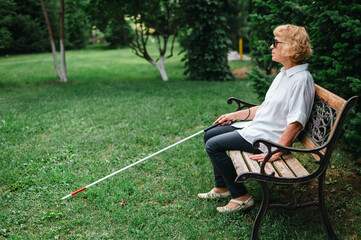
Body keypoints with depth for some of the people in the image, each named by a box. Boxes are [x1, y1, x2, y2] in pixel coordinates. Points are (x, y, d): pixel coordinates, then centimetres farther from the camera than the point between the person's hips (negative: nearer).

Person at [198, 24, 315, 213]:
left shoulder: (301, 80, -20)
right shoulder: (284, 74, 12)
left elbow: (296, 123, -25)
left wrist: (275, 153, -26)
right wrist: (235, 115, 16)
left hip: (268, 137, -10)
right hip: (256, 127, 10)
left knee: (213, 145, -16)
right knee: (209, 135, 12)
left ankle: (241, 197, -5)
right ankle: (222, 187, 22)